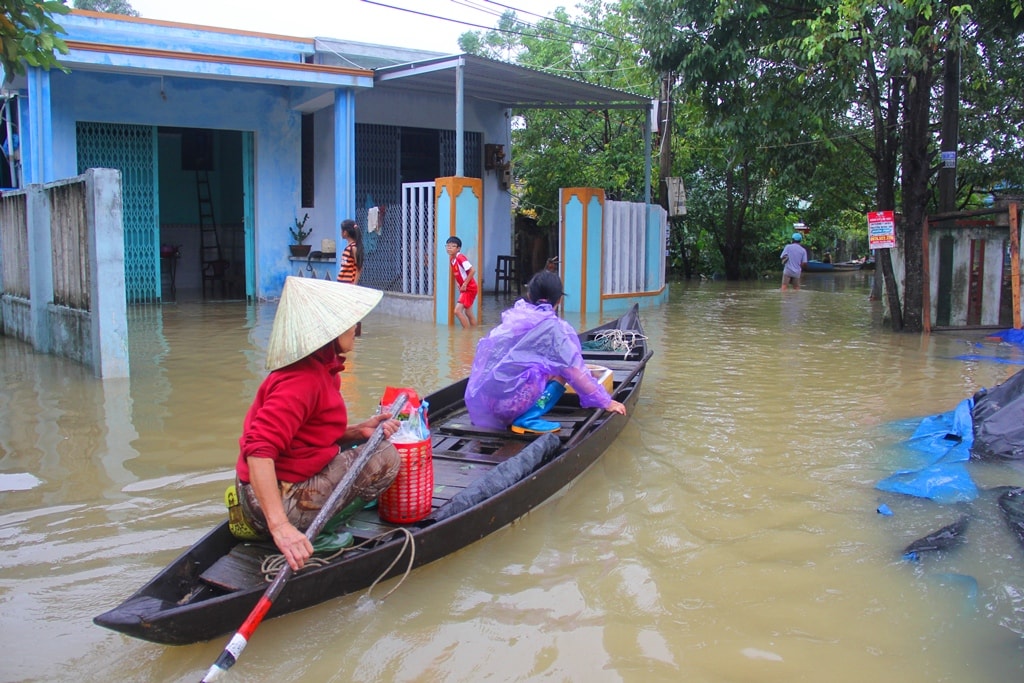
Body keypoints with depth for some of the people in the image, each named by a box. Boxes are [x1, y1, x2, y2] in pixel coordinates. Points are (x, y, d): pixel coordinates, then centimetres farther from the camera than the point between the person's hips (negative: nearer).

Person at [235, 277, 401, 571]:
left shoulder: (319, 369, 10)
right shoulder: (303, 380, -22)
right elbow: (259, 450, -32)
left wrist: (359, 430, -2)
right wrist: (280, 526, -38)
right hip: (283, 501, -10)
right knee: (386, 457, -7)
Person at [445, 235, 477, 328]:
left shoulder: (460, 257, -20)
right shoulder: (452, 259, 5)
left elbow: (472, 270, -26)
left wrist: (465, 284, -20)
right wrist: (459, 285, 5)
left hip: (469, 288, -9)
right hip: (463, 289, 9)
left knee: (458, 310, -15)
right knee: (468, 313, 16)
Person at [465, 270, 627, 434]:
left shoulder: (515, 315, 14)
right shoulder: (549, 325, -5)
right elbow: (575, 369, -3)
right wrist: (606, 402, 7)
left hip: (483, 398, 7)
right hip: (505, 397, -7)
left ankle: (507, 415, 14)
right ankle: (527, 419, -4)